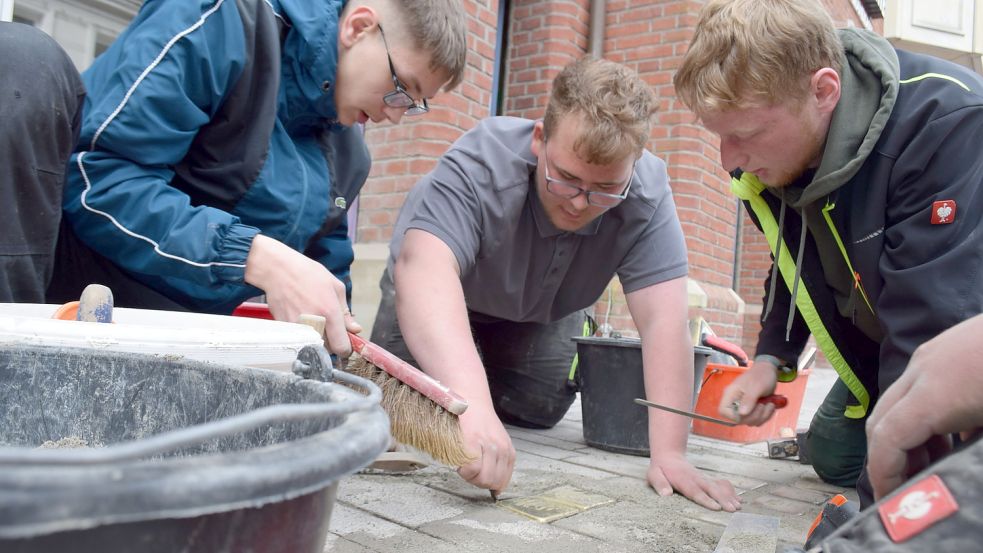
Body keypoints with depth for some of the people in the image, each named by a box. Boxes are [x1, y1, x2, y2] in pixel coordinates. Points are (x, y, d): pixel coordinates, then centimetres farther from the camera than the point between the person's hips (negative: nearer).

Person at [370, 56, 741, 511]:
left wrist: (668, 452, -44)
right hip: (445, 296, -2)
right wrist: (471, 403, -69)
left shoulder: (646, 195, -32)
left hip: (542, 311, 3)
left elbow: (662, 320, -36)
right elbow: (424, 266, -56)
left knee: (536, 410, -5)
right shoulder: (481, 165, -40)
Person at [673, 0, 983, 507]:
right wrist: (772, 357, -8)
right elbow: (796, 263, 4)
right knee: (832, 455, 10)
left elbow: (939, 332, -41)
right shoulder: (771, 153, -15)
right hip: (878, 342, 6)